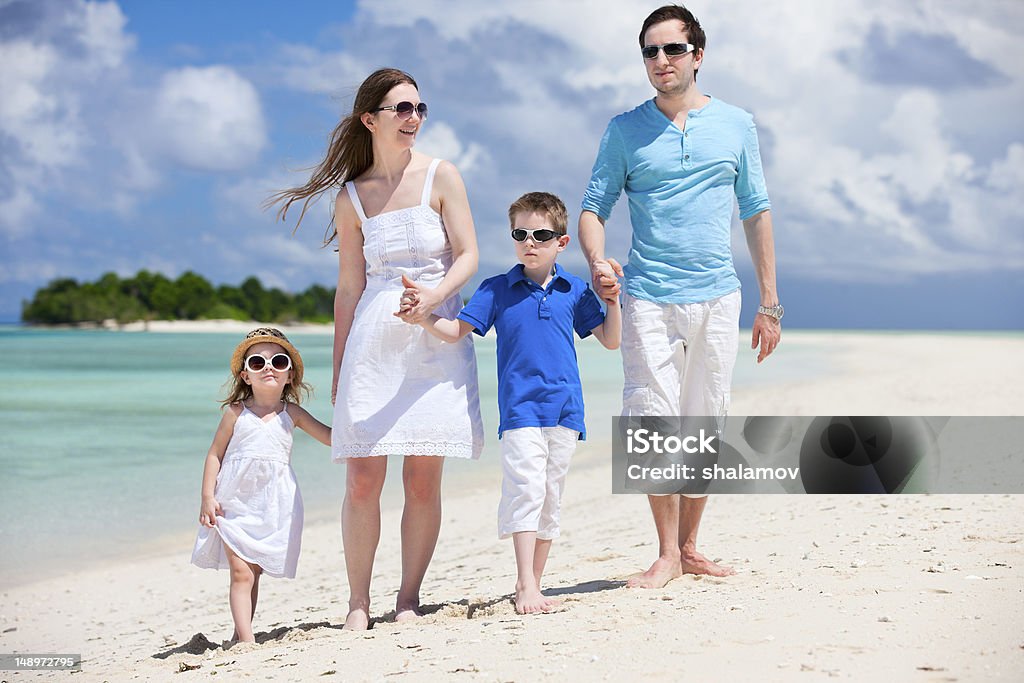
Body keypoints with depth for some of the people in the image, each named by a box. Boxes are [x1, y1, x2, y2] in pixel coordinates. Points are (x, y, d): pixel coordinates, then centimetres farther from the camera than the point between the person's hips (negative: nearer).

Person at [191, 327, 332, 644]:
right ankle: (246, 639, -13)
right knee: (241, 573, -9)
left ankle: (239, 634, 15)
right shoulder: (236, 413, 2)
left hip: (273, 506, 2)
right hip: (235, 502, -2)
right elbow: (215, 454, 3)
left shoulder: (292, 414, 7)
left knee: (255, 571, 6)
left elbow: (331, 437, 12)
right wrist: (207, 497, -3)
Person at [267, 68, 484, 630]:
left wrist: (433, 297, -21)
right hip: (373, 344, 1)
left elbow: (468, 256, -2)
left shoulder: (441, 177, 3)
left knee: (423, 480, -1)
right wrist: (338, 368, 12)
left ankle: (408, 598, 10)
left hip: (437, 339, -1)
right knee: (363, 478, -4)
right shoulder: (352, 197, 9)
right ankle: (358, 603, 7)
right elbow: (349, 289, 12)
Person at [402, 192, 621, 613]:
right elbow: (455, 332, 2)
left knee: (551, 498, 7)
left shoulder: (575, 291, 9)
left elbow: (610, 340, 12)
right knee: (525, 489, -16)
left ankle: (532, 585, 17)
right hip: (519, 408, -3)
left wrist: (613, 298, -1)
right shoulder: (497, 290, 5)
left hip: (565, 408, 3)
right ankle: (525, 587, -17)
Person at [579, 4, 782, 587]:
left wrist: (769, 304, 9)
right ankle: (667, 553, 3)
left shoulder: (737, 125, 9)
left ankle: (690, 547, 17)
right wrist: (598, 261, -16)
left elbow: (757, 214, 12)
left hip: (717, 297, 2)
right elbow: (595, 208, 6)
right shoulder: (626, 130, 6)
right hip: (649, 298, -1)